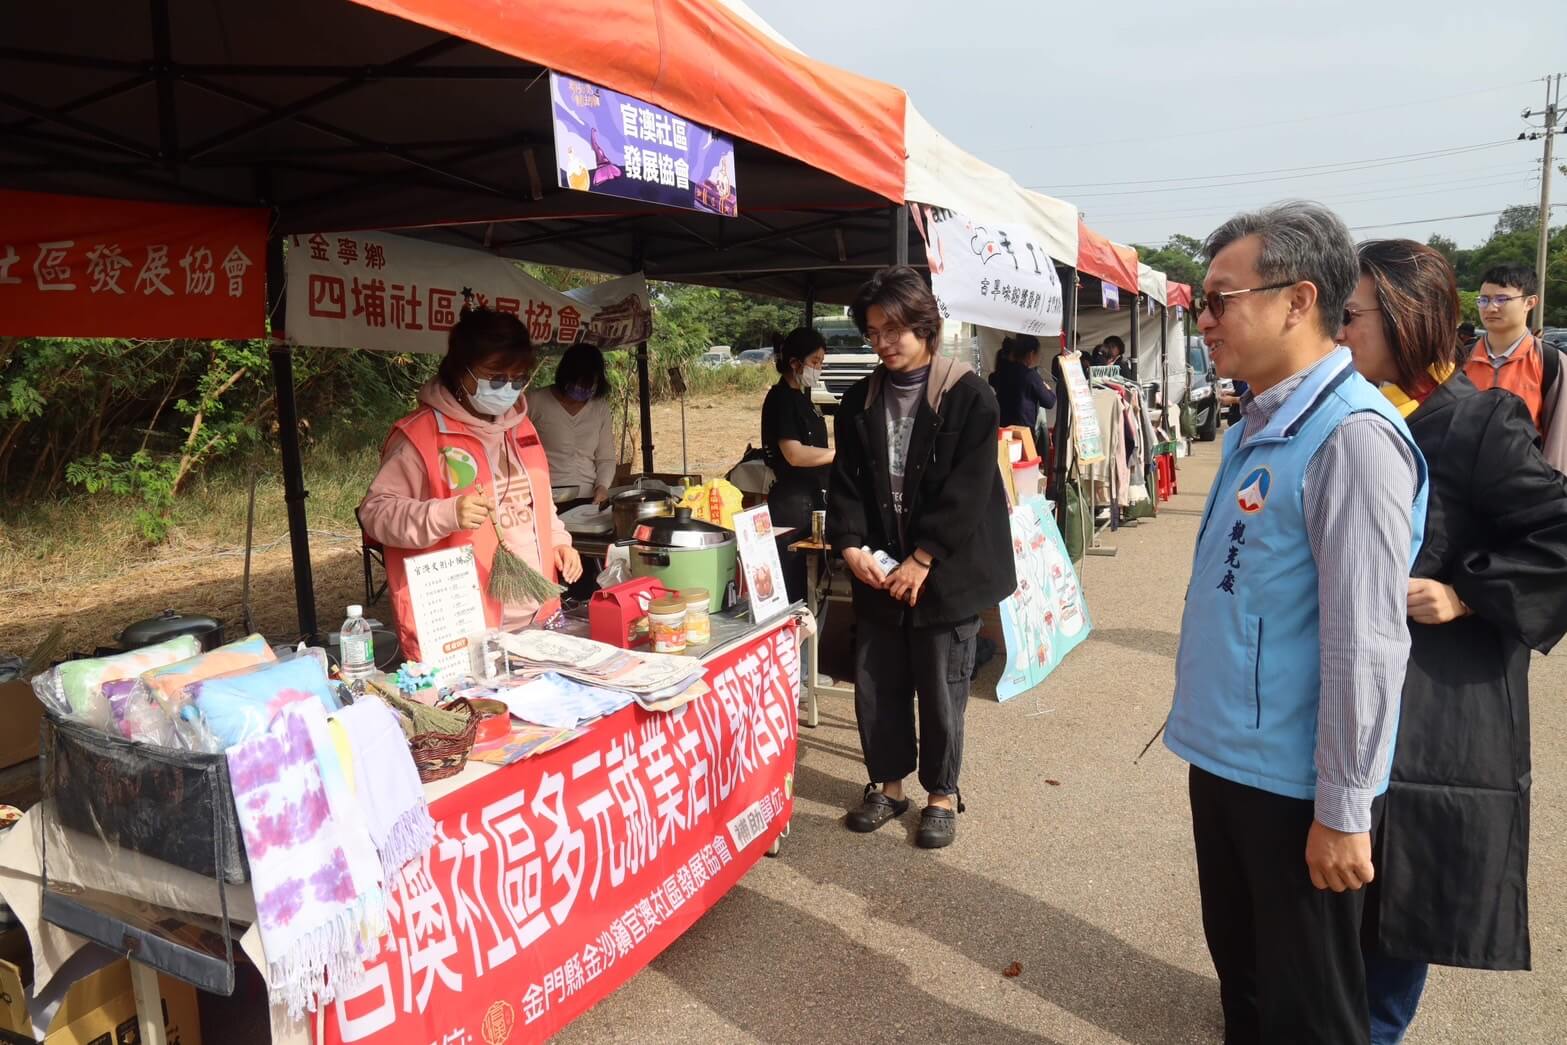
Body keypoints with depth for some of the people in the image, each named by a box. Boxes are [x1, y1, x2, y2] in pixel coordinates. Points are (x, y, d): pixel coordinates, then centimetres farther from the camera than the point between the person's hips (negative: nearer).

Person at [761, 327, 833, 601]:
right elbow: (794, 455, -21)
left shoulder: (802, 398, 16)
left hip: (811, 500, 9)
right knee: (791, 587, -7)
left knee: (809, 582, 12)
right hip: (791, 503, -9)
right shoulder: (781, 398, -11)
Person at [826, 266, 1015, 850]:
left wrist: (922, 560, -16)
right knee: (876, 684, 11)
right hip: (876, 572, 4)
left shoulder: (968, 396, -8)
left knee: (940, 688, 6)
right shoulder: (859, 400, 7)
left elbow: (967, 489, -13)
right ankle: (889, 782, 30)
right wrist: (851, 545, -10)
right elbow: (845, 481, 5)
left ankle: (942, 793, 25)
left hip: (944, 571, -4)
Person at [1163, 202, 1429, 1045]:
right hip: (1225, 757, 8)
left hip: (1292, 783, -8)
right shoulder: (1256, 426, 7)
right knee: (1238, 963, 25)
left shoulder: (1351, 437, -22)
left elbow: (1364, 641, -23)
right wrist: (1207, 727, 16)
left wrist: (1343, 811, -18)